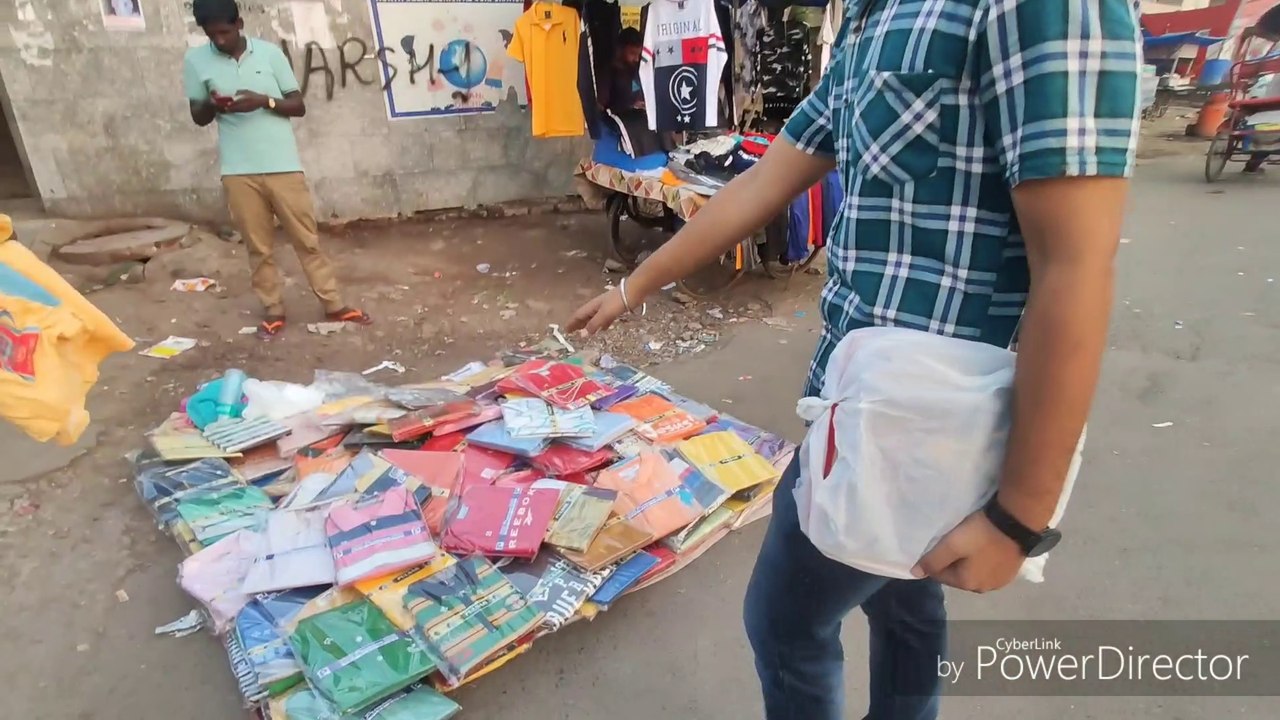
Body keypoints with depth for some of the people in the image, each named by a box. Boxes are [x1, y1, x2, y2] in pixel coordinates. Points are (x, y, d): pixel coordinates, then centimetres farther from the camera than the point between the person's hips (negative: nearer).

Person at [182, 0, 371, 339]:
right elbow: (198, 117, 9)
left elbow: (299, 106, 2)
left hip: (283, 165, -1)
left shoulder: (270, 53, 1)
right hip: (238, 171, 1)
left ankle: (334, 305, 13)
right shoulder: (195, 60, 4)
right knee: (259, 246, 7)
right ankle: (273, 310, 19)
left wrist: (264, 101, -15)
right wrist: (212, 105, -13)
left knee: (307, 239, 4)